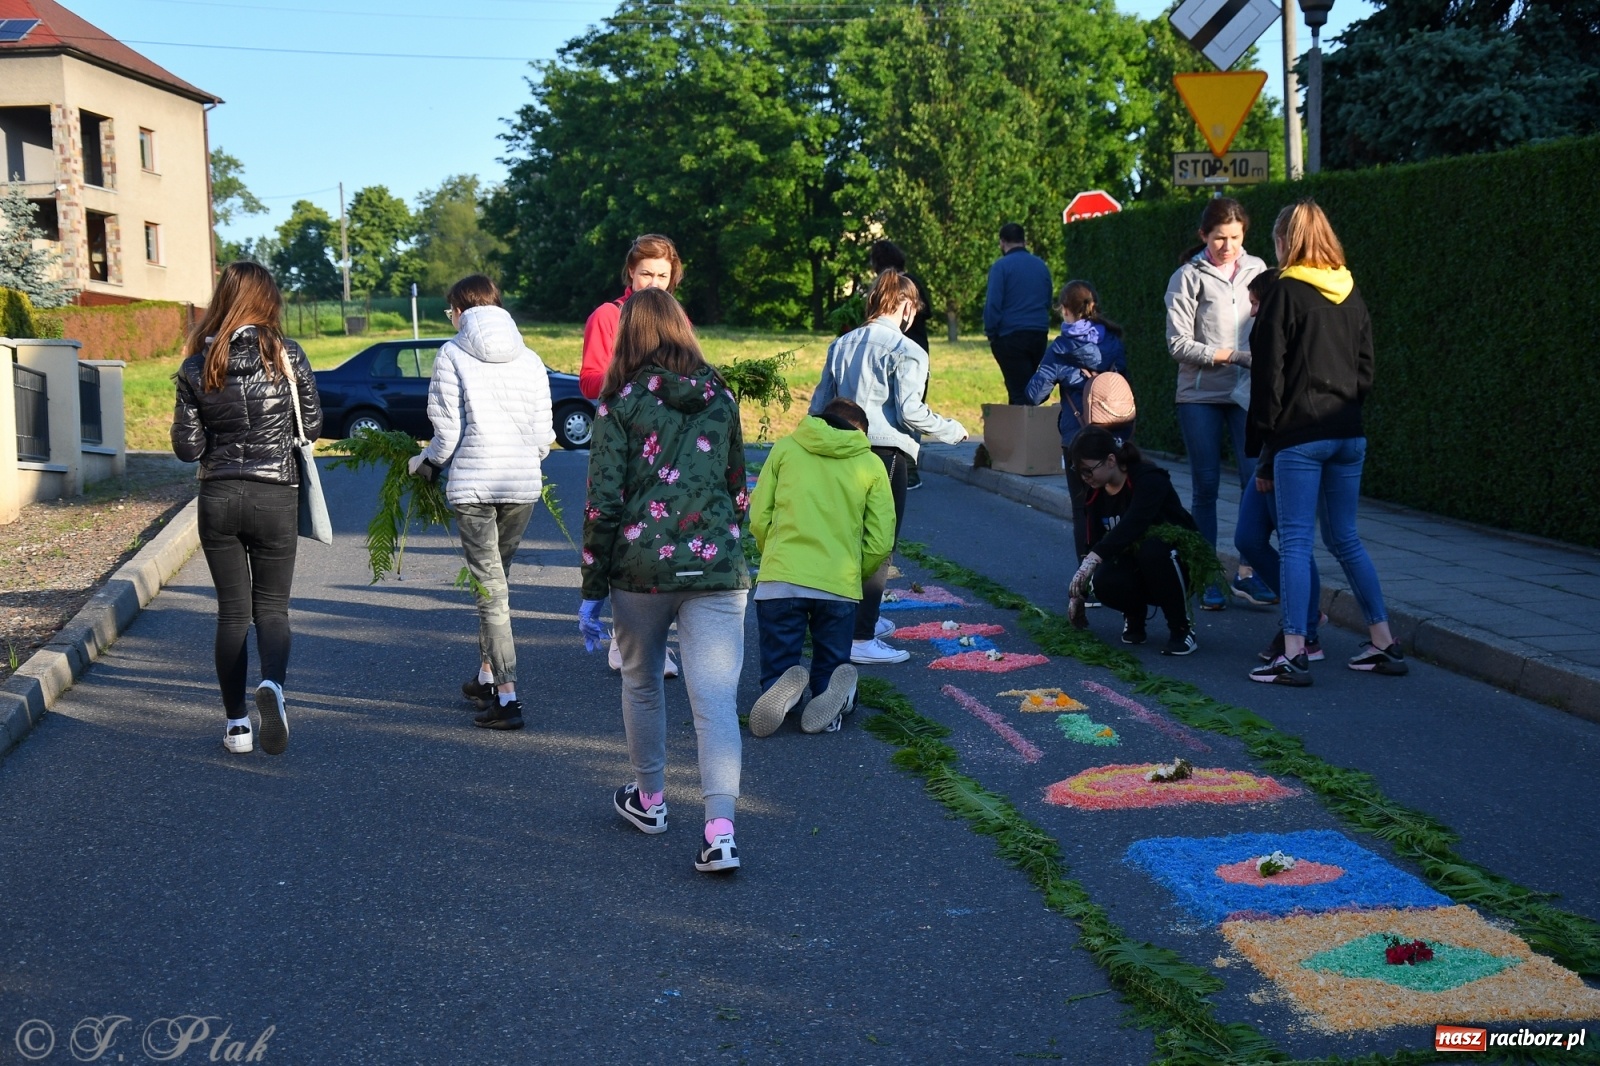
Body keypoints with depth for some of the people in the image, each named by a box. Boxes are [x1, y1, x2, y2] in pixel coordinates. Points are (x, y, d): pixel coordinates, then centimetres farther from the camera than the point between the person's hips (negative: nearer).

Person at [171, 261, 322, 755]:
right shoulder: (286, 355, -7)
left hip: (218, 497, 1)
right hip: (275, 496, -1)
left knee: (232, 610, 11)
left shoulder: (197, 366, -3)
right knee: (272, 606, 10)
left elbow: (187, 447, -2)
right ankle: (272, 684, -20)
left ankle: (237, 724, 11)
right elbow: (312, 425, 2)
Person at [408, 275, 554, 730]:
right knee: (497, 578, 19)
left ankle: (506, 697, -6)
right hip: (524, 484, 4)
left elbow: (448, 434, -5)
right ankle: (487, 675, 27)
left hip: (472, 483, -4)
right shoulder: (530, 359, 9)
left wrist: (423, 463, 14)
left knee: (490, 588, -3)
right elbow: (543, 436, 7)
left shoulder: (452, 356, -2)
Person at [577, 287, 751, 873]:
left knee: (641, 685, 21)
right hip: (716, 566, 2)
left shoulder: (620, 403, -2)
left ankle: (648, 799, 36)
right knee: (716, 698, -4)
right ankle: (721, 830, -16)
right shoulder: (720, 399, 9)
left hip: (642, 566, -1)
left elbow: (604, 503, -6)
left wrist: (591, 590, 0)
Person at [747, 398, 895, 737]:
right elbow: (880, 543, 7)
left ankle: (783, 690, -21)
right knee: (829, 673, 16)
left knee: (775, 673, 13)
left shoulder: (785, 448, 12)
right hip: (840, 587, 0)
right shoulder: (871, 465, 12)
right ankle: (837, 696, -17)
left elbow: (759, 520, 7)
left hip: (780, 580, 0)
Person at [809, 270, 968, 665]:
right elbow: (910, 412, -15)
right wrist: (954, 431, -1)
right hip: (884, 454, -7)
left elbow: (819, 404, 15)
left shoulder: (842, 344, 13)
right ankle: (861, 639, -2)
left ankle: (864, 618, 34)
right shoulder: (906, 351, -9)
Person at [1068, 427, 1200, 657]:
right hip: (1134, 570, 5)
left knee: (1151, 547, -39)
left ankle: (1181, 628, -21)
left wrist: (1094, 558, -49)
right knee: (1104, 583, -29)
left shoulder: (1149, 479, -22)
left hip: (1178, 563, -4)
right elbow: (1096, 543, 6)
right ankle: (1134, 617, 5)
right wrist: (1078, 592, 4)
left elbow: (1133, 524, -39)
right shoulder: (1097, 495, 1)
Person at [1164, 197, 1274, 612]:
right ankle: (1207, 576, 12)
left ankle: (1247, 573, 0)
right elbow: (1178, 343, -6)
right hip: (1200, 395, -2)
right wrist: (1227, 355, -15)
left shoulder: (1256, 270, 8)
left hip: (1247, 392, 2)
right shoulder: (1188, 277, -1)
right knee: (1205, 486, 4)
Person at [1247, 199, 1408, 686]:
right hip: (1348, 435, 7)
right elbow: (1365, 368, 14)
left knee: (1295, 542, -3)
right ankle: (1384, 644, 17)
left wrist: (1265, 450, -4)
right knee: (1346, 538, 16)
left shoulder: (1285, 292, -8)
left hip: (1299, 436, -7)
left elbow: (1270, 374, -8)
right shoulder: (1351, 293, 11)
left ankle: (1295, 655, -5)